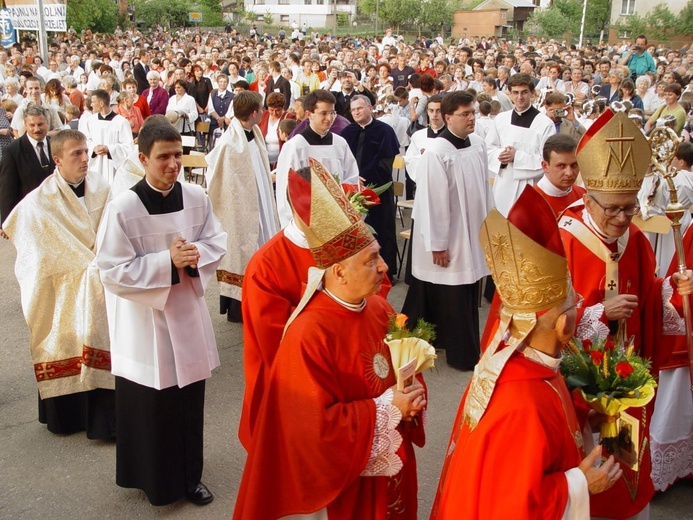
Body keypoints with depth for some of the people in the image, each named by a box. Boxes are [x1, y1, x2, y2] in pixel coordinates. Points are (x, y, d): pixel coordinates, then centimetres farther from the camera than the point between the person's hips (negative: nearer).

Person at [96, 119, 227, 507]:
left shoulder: (197, 197, -6)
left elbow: (217, 242, 4)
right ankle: (156, 479, 31)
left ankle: (189, 475, 35)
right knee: (151, 406, 10)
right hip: (144, 319, -4)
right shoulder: (122, 208, -19)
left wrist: (196, 256, -18)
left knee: (190, 402, 15)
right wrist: (167, 261, -24)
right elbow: (113, 272, -18)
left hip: (188, 313, 4)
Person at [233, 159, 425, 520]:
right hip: (343, 475, -6)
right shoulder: (308, 336, -28)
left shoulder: (380, 310, -6)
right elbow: (318, 425, -26)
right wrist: (386, 409, -22)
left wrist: (411, 397, -11)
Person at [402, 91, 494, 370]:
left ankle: (466, 349, 30)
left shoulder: (478, 144, 2)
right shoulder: (436, 152, -19)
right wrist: (437, 245, -16)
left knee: (468, 293, 15)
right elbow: (433, 201, -18)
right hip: (449, 239, -7)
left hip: (474, 234, 7)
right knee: (452, 298, 4)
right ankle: (462, 354, 18)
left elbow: (484, 188, 10)